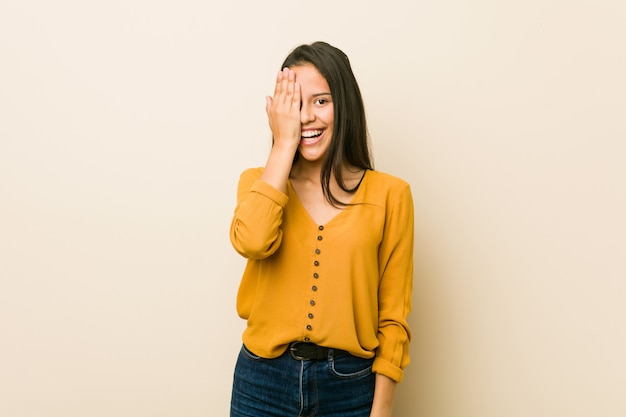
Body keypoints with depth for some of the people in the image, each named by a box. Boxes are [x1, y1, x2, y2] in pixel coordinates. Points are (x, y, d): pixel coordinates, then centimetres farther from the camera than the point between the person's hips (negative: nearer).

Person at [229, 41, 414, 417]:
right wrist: (284, 143, -14)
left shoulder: (390, 194, -4)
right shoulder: (259, 182, 2)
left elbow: (393, 319, -3)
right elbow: (252, 242, -22)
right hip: (264, 381, 1)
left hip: (350, 386, -1)